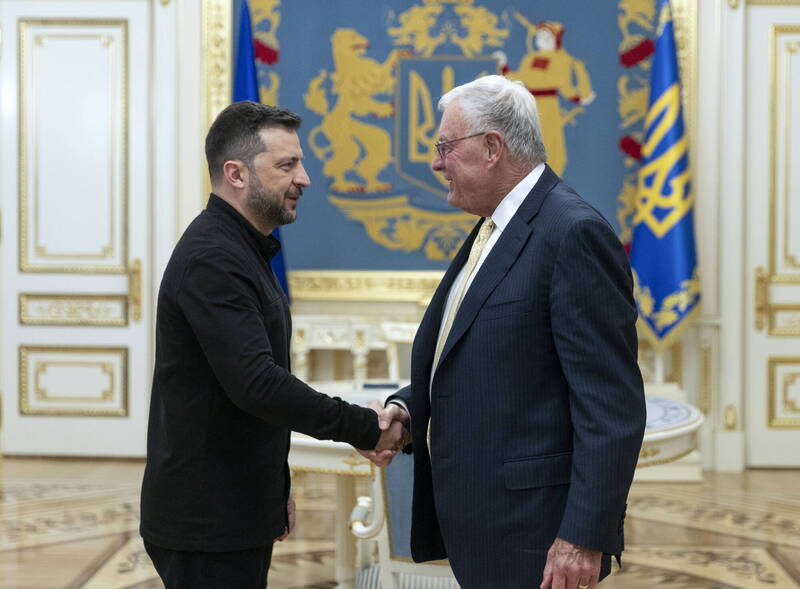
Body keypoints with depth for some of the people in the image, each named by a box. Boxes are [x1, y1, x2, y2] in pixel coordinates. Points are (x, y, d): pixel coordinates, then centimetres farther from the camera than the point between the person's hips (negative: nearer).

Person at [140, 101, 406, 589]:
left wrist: (276, 487, 21)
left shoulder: (242, 251, 14)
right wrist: (364, 427, -20)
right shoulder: (211, 259, -19)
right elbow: (256, 383, -28)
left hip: (240, 512, 9)